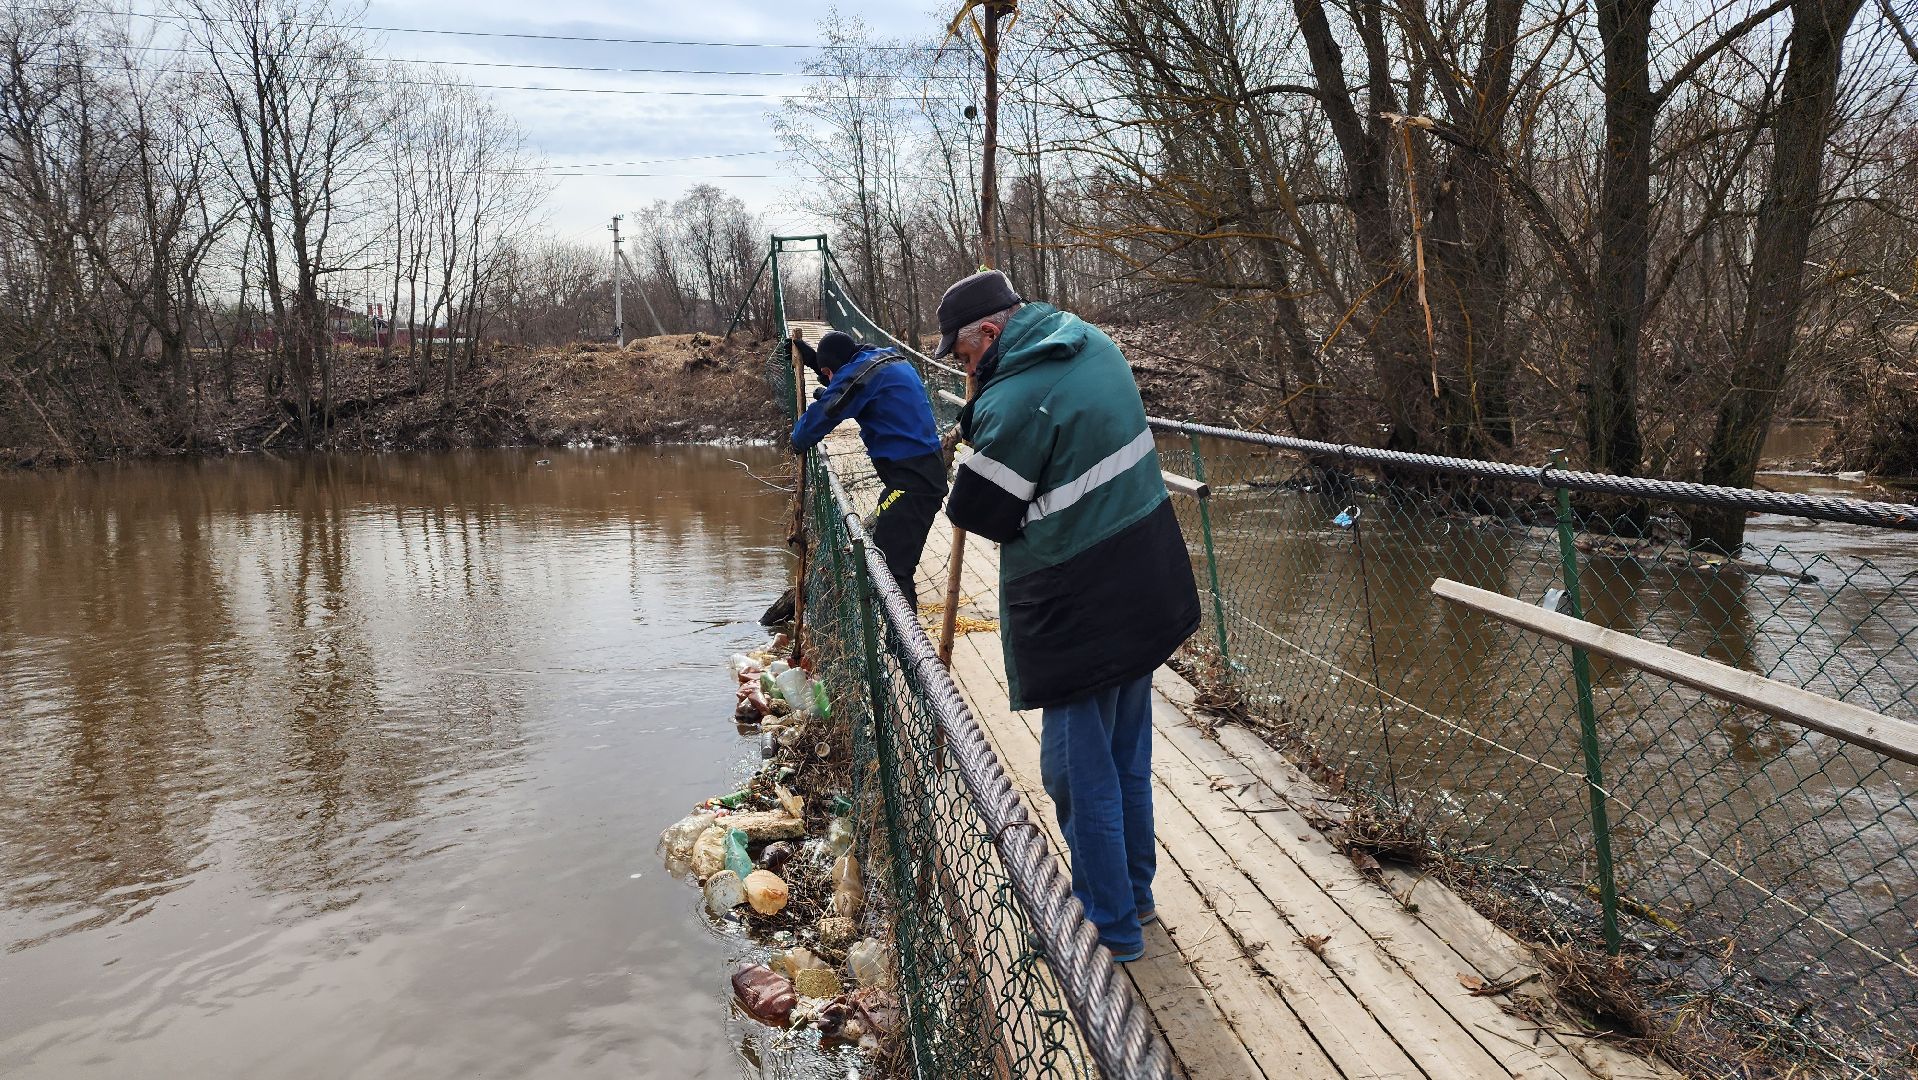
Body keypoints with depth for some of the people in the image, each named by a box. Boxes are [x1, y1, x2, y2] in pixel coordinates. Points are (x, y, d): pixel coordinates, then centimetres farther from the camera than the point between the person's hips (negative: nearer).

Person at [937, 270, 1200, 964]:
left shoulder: (1015, 403, -22)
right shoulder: (1092, 345, 4)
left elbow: (980, 514, -13)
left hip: (1077, 612, -9)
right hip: (1148, 589, 9)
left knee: (1081, 772, 5)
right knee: (1128, 757, 21)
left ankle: (1113, 927, 17)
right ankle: (1134, 893, 36)